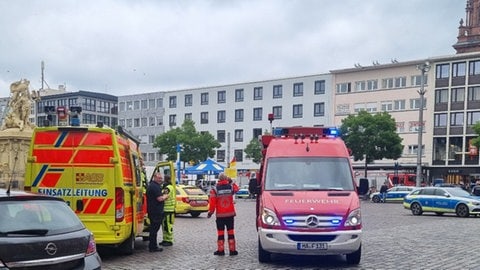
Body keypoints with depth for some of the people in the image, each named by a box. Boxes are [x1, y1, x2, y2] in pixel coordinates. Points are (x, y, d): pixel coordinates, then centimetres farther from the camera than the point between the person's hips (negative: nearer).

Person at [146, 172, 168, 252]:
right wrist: (166, 196, -4)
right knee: (154, 229, -5)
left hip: (153, 211, 11)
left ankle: (153, 246, 23)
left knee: (153, 228, 15)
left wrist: (163, 196, 11)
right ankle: (153, 247, 0)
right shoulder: (155, 186, -16)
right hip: (156, 212, -11)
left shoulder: (151, 185, 18)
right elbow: (160, 198, -21)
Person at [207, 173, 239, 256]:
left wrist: (210, 212, 4)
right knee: (231, 232, 7)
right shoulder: (231, 187, -3)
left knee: (220, 233, 6)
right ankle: (232, 250, 10)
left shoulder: (214, 190, -9)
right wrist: (231, 182, 25)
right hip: (230, 214, 1)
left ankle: (220, 250, 9)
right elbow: (236, 188, 21)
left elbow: (212, 203, -8)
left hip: (220, 215, -1)